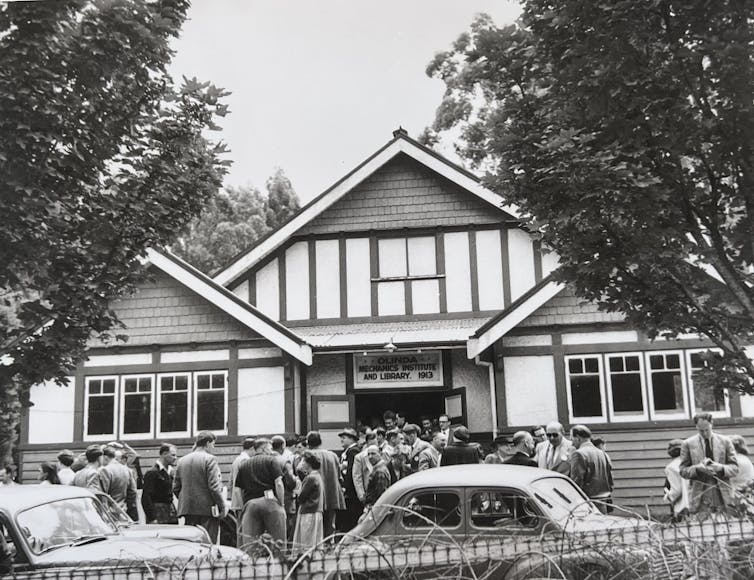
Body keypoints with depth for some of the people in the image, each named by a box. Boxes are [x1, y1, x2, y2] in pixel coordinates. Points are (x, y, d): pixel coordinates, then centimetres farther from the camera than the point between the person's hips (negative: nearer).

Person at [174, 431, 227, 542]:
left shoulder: (182, 460, 10)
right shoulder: (209, 459, -9)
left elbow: (175, 488, 11)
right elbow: (214, 486, -14)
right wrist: (222, 507, -8)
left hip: (187, 509, 6)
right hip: (207, 509, -6)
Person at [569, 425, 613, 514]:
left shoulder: (578, 454, -11)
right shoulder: (602, 453, 14)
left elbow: (576, 481, -16)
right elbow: (610, 480, 18)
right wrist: (609, 503, 23)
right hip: (603, 504, 8)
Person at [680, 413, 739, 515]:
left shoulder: (725, 441, 9)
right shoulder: (688, 444, 4)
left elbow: (734, 467, 7)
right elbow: (683, 471, 3)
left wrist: (720, 468, -14)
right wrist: (698, 468, -16)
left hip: (723, 495, 1)